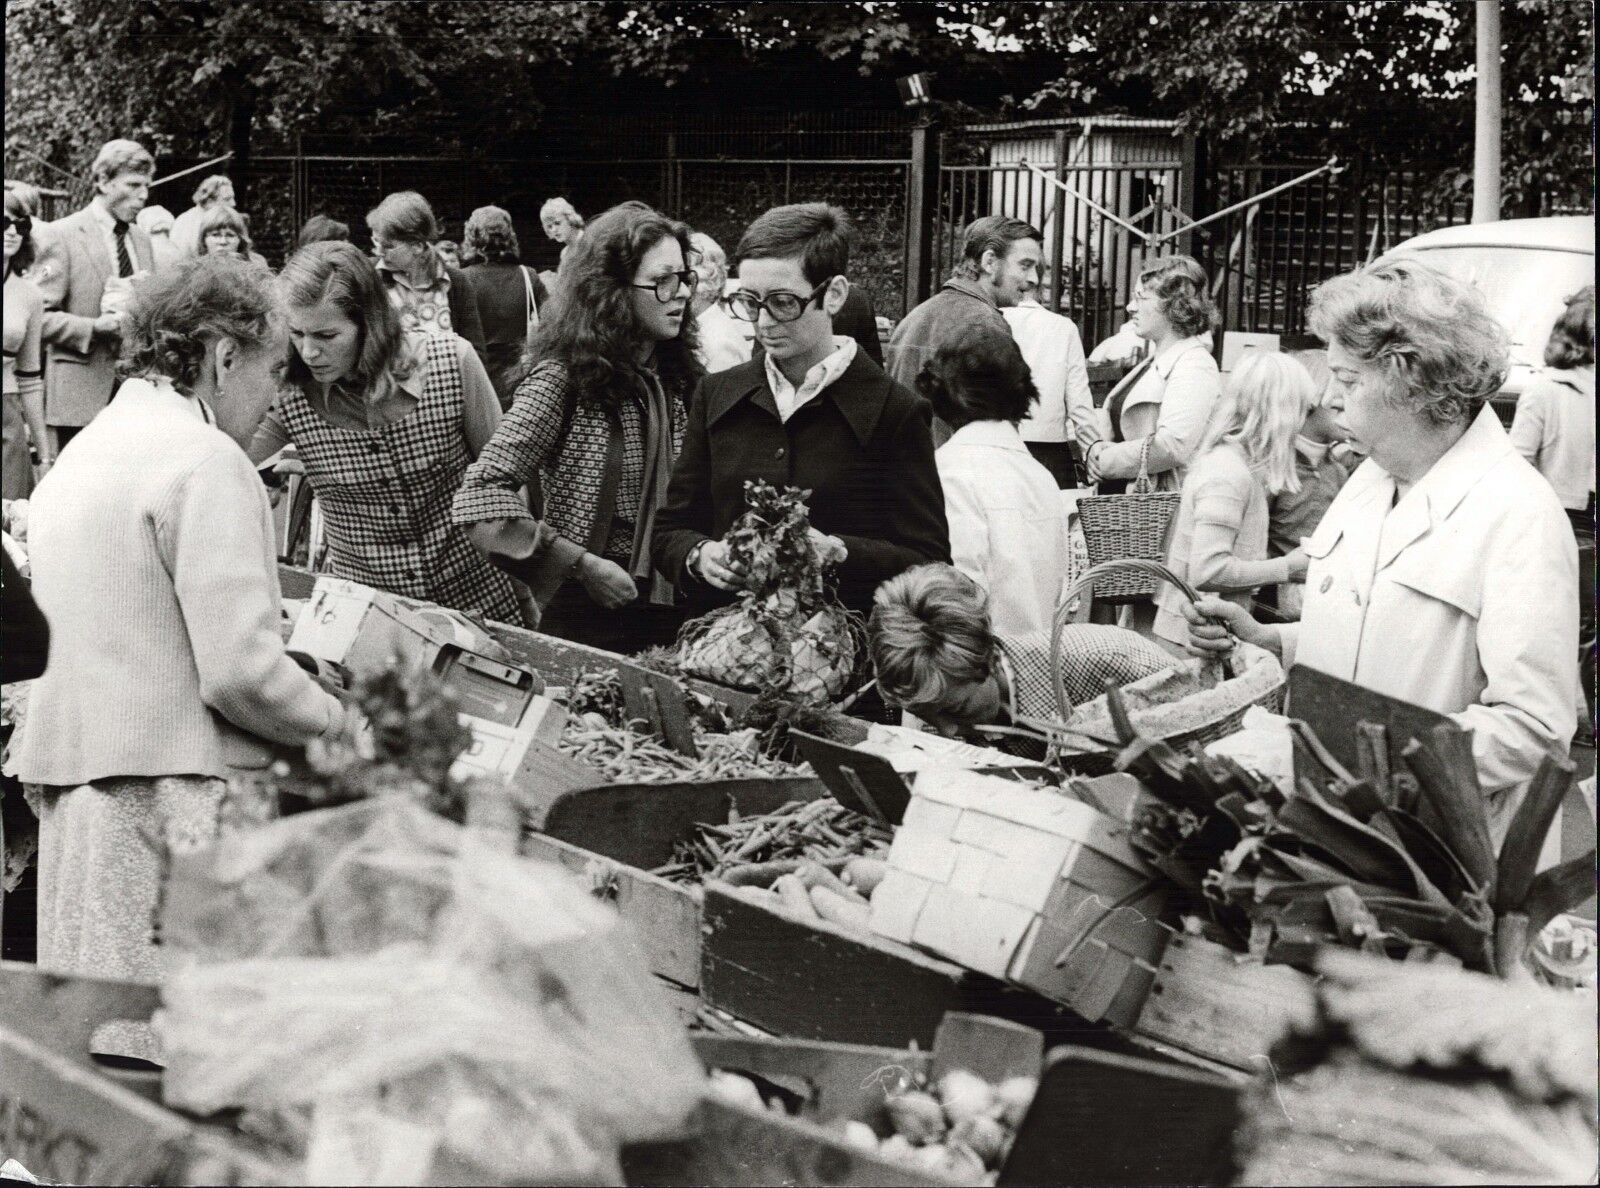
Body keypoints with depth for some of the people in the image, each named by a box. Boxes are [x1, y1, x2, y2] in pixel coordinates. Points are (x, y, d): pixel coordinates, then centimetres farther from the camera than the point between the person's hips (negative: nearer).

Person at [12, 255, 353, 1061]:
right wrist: (340, 724, 0)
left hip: (73, 798, 9)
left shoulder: (79, 458, 18)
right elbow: (240, 669, -17)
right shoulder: (206, 460, -10)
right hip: (173, 804, -9)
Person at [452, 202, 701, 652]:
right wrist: (583, 564, -22)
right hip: (592, 612, -5)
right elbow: (480, 496, -20)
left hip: (672, 614, 5)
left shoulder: (678, 378, 3)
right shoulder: (563, 381, -13)